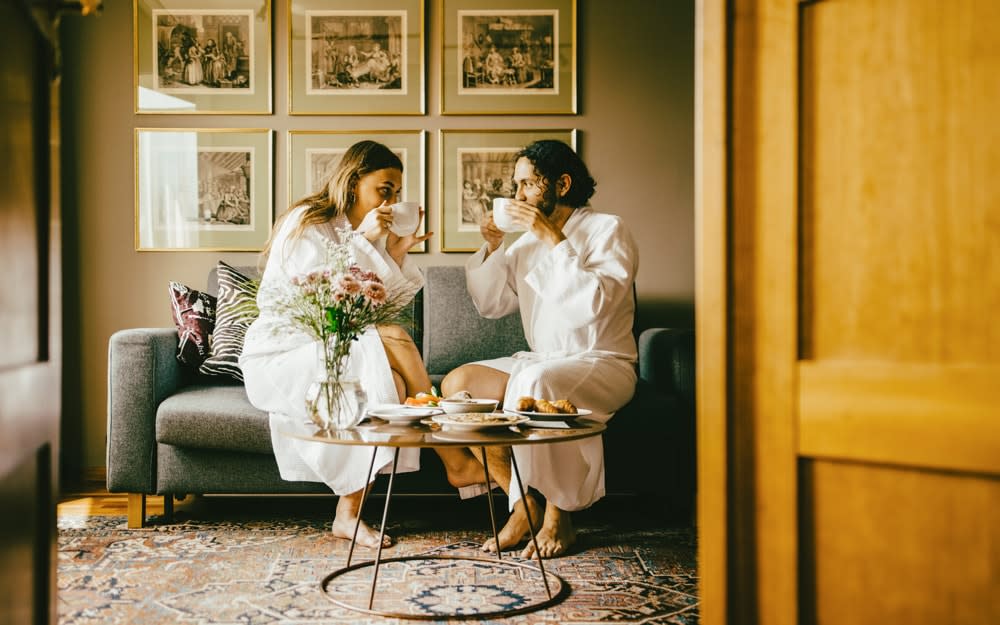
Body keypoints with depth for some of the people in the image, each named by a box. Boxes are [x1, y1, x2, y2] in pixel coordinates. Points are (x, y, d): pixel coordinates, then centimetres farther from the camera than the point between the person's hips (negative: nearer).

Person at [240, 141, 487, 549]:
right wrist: (362, 242, -20)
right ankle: (455, 462, -22)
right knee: (392, 341, -29)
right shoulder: (307, 223, -9)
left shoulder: (364, 235, 14)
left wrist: (396, 254, -6)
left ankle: (349, 513, -25)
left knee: (394, 379, -27)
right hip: (280, 357, -7)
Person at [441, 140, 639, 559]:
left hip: (602, 364, -7)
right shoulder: (528, 241, 14)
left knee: (535, 381, -38)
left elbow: (594, 304, -21)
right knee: (456, 384, -15)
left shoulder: (608, 230, -5)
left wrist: (554, 239, -20)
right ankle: (523, 503, -8)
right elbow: (490, 305, 14)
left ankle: (557, 518, -19)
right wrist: (491, 248, 0)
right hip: (541, 362, 7)